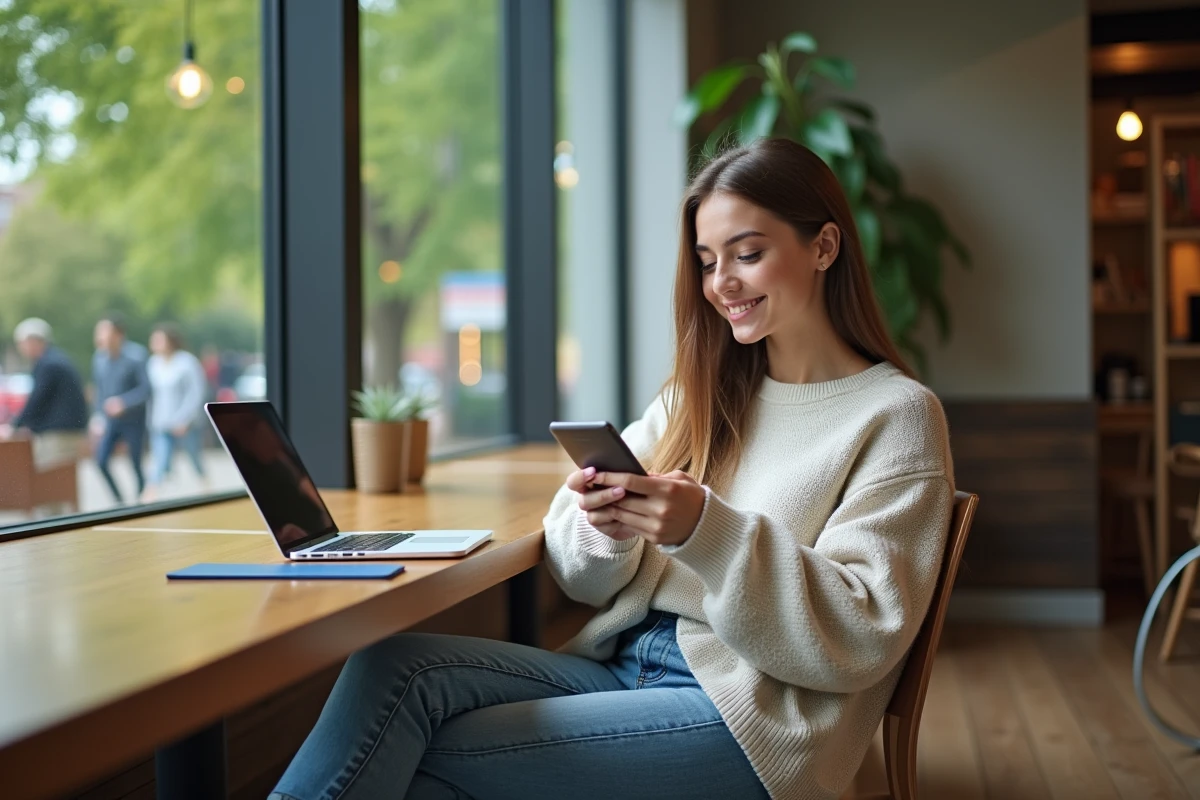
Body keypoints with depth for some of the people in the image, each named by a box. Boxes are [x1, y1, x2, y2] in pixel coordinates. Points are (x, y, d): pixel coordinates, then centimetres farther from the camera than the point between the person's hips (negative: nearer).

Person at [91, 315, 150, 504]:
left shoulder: (135, 355, -16)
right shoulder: (99, 357, 0)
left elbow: (146, 388, -18)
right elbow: (100, 388, 12)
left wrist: (123, 402, -30)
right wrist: (98, 415, 7)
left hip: (133, 421, -4)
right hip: (110, 421, 4)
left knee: (136, 465, 3)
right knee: (101, 461, -9)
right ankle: (119, 502, 7)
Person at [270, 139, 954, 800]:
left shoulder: (897, 415, -2)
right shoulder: (701, 395, 16)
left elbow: (863, 639, -12)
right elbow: (585, 578, 12)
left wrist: (708, 532, -24)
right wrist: (605, 525, -12)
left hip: (752, 710, -6)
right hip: (620, 667, 6)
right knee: (394, 663, -19)